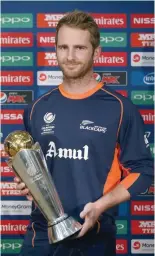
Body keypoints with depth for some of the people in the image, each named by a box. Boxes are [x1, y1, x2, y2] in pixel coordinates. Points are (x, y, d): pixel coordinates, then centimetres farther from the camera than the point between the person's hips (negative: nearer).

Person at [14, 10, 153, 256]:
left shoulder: (120, 108, -5)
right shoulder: (37, 109, 6)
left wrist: (101, 205, -16)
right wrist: (26, 183, -5)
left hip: (95, 234, -3)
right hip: (43, 231, 3)